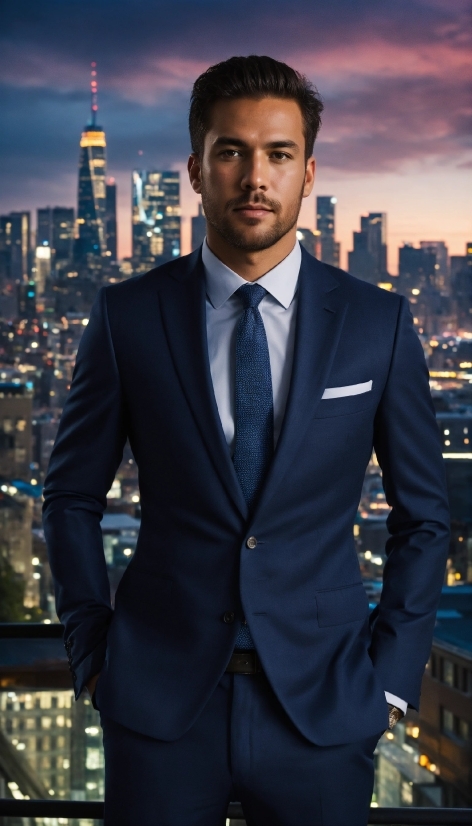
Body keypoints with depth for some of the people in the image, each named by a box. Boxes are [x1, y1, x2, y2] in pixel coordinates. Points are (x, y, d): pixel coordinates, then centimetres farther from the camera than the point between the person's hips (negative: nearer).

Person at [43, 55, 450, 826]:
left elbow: (423, 516, 6)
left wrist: (391, 676, 1)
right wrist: (93, 653, 2)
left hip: (323, 705, 1)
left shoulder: (379, 323, -1)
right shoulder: (128, 316, -2)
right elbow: (73, 495, 7)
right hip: (159, 700, 0)